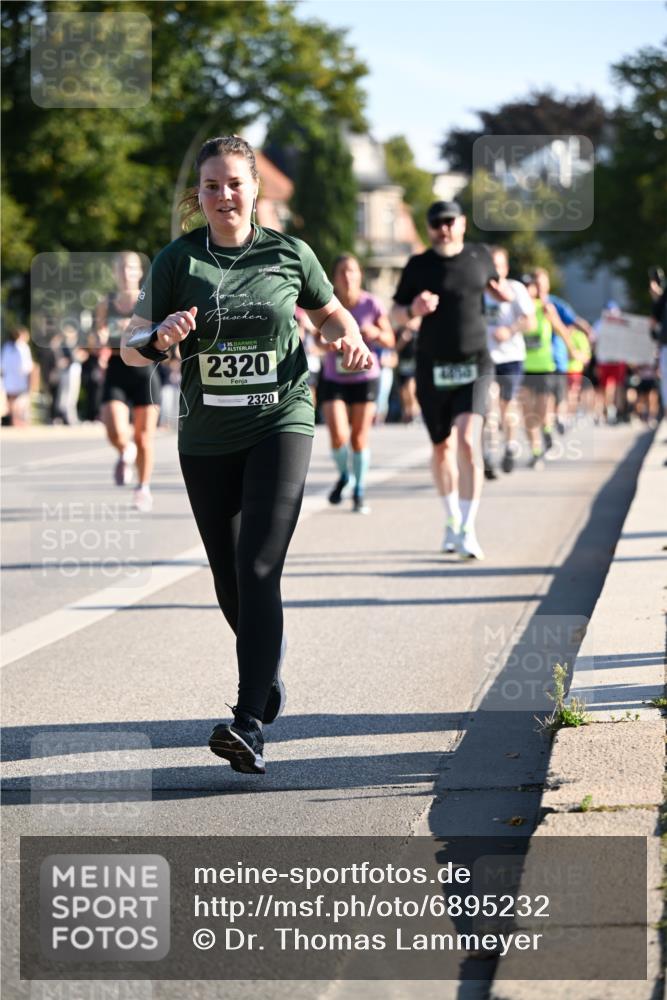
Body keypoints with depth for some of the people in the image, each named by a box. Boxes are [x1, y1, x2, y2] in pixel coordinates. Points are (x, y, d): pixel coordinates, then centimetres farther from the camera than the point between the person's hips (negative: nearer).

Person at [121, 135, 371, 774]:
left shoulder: (289, 255, 2)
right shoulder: (178, 261, 1)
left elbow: (331, 313, 19)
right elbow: (131, 347, 2)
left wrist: (349, 341, -2)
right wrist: (160, 338, -19)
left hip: (279, 423, -2)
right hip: (206, 438, 2)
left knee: (257, 570, -16)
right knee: (229, 582, 11)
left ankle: (249, 725, -23)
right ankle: (269, 673, 41)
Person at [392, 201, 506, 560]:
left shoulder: (479, 255, 5)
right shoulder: (419, 266, -1)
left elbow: (493, 283, 27)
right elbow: (396, 316, 0)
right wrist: (413, 309, -20)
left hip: (474, 365, -1)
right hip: (433, 369, 1)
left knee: (469, 442, -18)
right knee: (442, 448, 12)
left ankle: (467, 531, -19)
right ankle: (452, 520, 34)